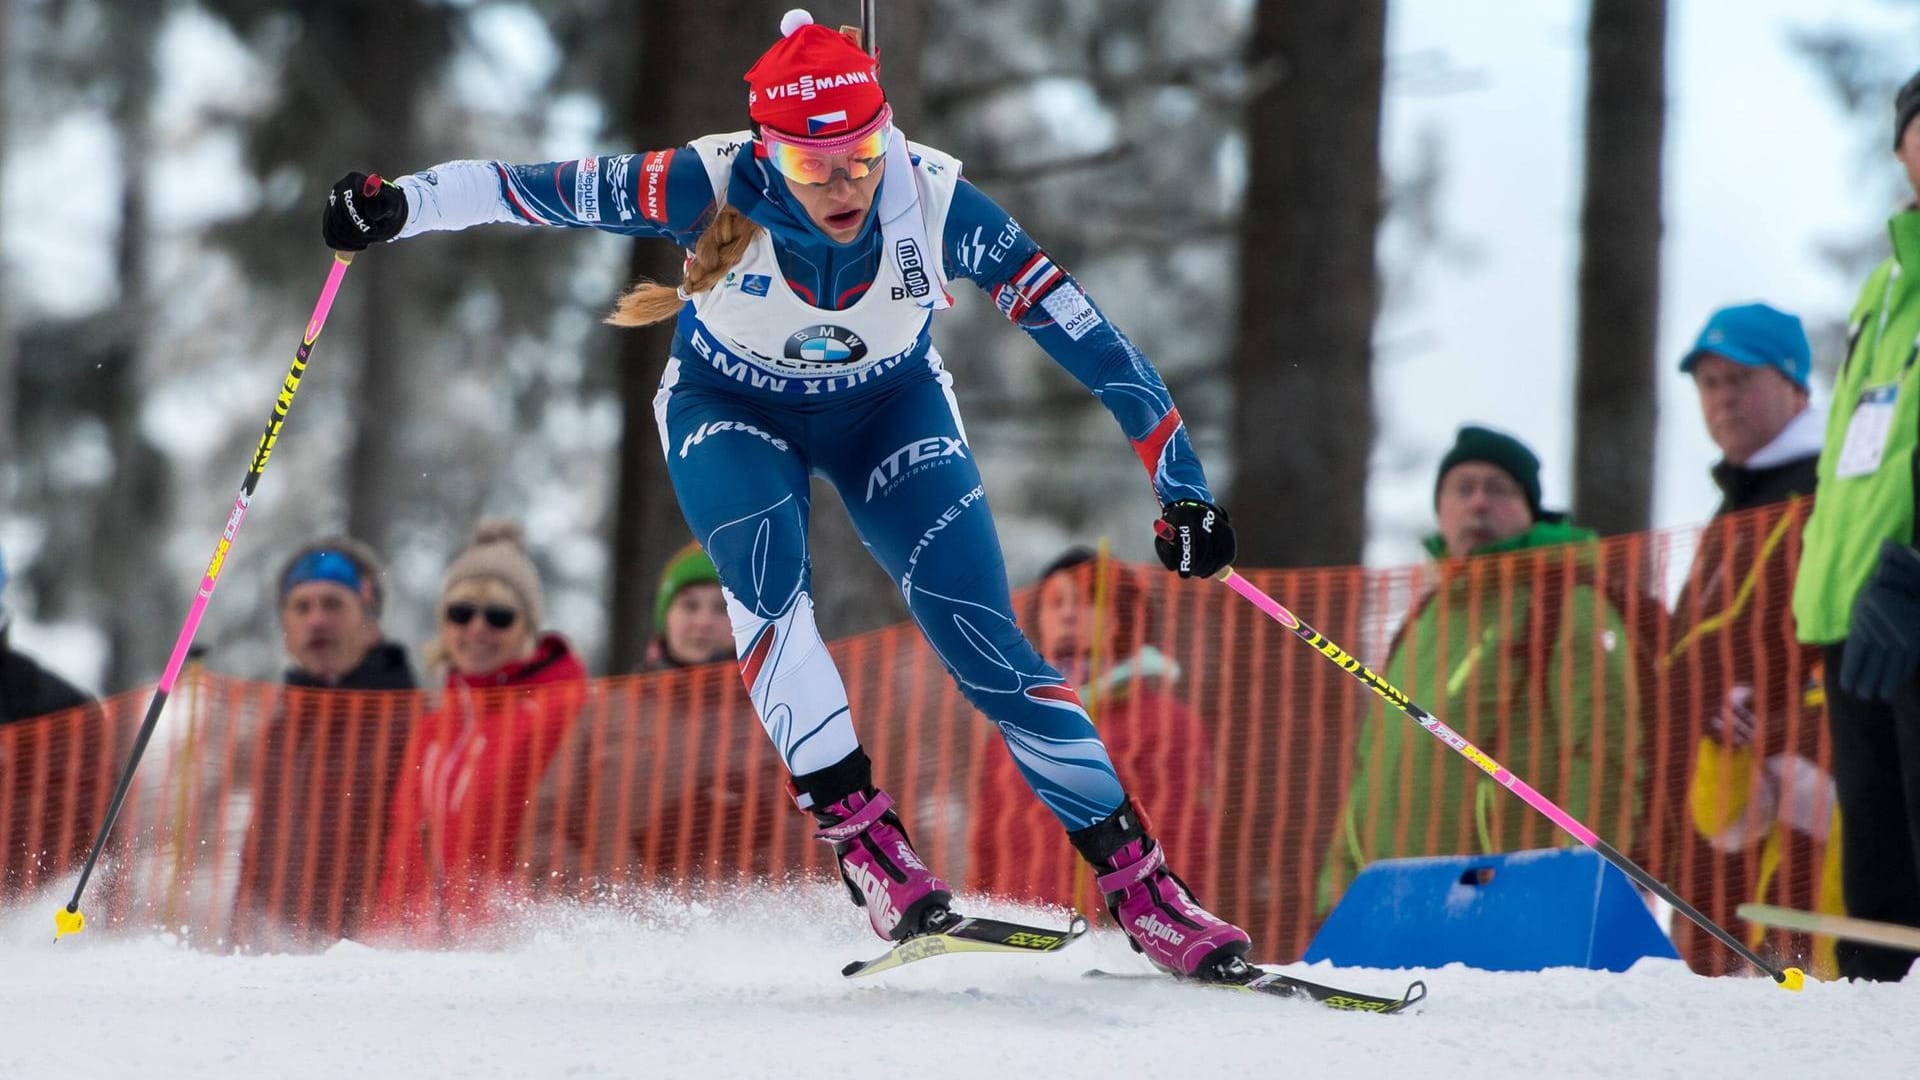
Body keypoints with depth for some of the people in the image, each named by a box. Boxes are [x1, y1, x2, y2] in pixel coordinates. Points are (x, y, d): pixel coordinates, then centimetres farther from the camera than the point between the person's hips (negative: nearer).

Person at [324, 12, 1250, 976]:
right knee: (765, 575, -32)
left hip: (889, 403, 0)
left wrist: (1182, 486, -25)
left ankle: (1136, 880, -6)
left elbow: (1083, 334, -26)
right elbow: (534, 189, -28)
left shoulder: (934, 202, -31)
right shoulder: (715, 190, -33)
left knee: (985, 645, -13)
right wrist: (398, 205, -41)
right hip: (731, 406, 0)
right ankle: (858, 830, -23)